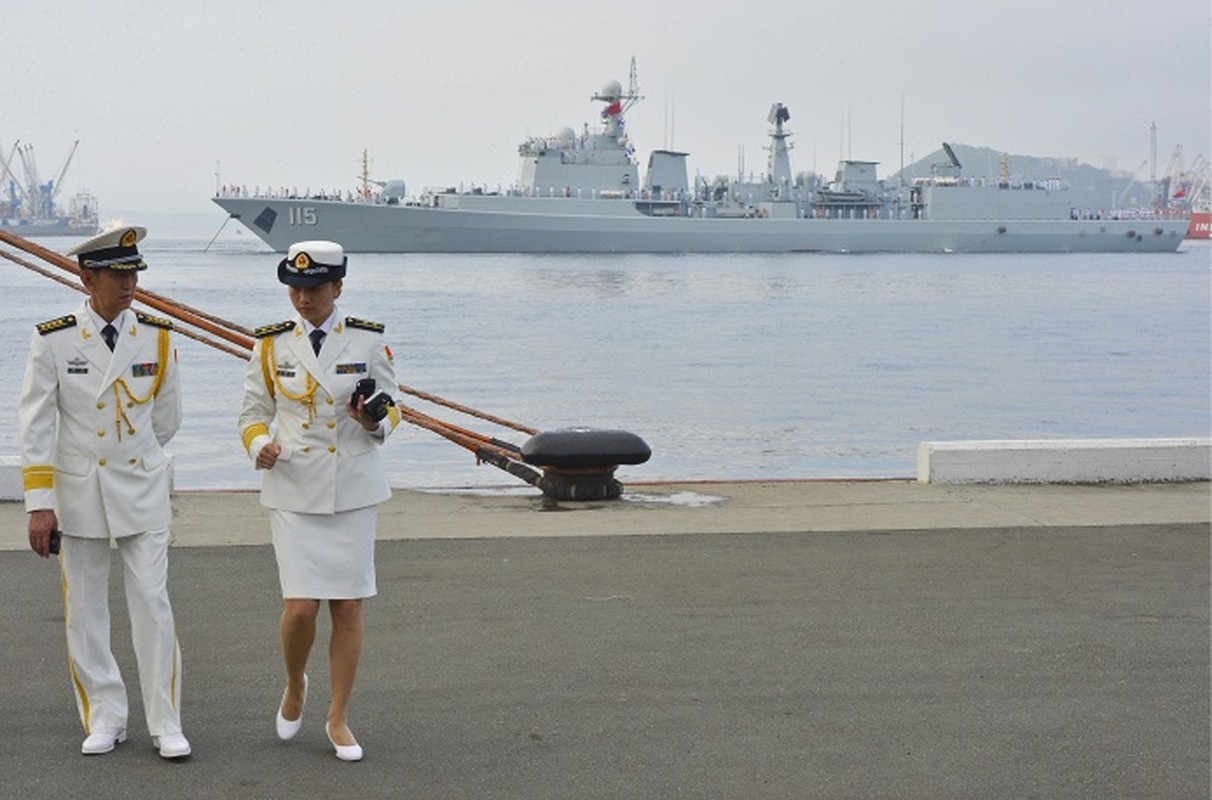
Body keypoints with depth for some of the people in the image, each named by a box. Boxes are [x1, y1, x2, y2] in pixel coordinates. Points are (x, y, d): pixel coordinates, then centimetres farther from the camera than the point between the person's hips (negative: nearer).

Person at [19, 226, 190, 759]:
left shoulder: (158, 338, -2)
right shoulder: (53, 340, -7)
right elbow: (35, 425, -7)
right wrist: (40, 504, -11)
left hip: (142, 490, 0)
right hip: (76, 494, 0)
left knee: (153, 608, -2)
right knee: (85, 614, 7)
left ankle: (166, 725, 7)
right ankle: (104, 720, 20)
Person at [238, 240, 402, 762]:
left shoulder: (369, 341, 1)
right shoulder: (271, 345, 3)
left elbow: (392, 410, 8)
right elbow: (253, 412, 10)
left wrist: (374, 422, -15)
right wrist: (259, 446, -12)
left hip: (354, 489, 0)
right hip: (293, 490, 0)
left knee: (348, 607, 2)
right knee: (300, 606, -9)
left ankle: (338, 719, 16)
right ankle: (294, 687, 22)